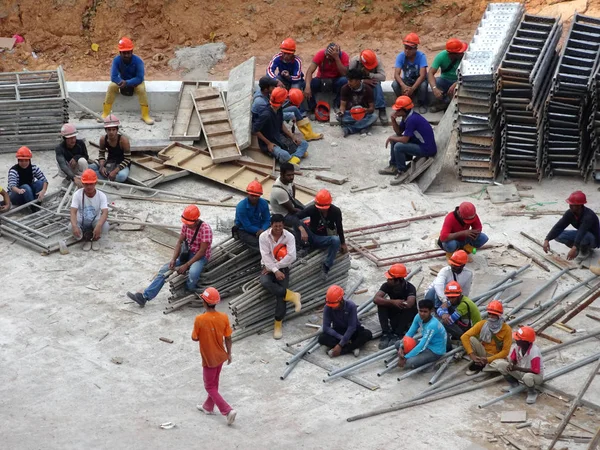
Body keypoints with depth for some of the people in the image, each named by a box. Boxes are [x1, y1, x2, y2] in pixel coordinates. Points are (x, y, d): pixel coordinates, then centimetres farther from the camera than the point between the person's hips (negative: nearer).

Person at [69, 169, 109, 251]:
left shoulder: (101, 195, -17)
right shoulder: (77, 194, -18)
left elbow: (105, 212, -30)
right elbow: (73, 212, -26)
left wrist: (99, 225, -50)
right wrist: (74, 226, -46)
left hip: (95, 222, 0)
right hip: (81, 222, 0)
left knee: (105, 225, -33)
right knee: (71, 227, -32)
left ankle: (96, 239, 3)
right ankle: (86, 239, 0)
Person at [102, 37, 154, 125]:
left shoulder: (138, 61, -28)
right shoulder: (116, 60, -22)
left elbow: (140, 78, -30)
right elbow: (113, 77, -23)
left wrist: (127, 83, -42)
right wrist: (122, 82, -42)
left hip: (135, 82, -2)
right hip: (122, 81, 2)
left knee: (141, 88, -34)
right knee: (111, 86, -27)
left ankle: (145, 115, -24)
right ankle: (105, 114, -19)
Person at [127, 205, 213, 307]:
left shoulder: (206, 229, -24)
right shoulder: (185, 225, -3)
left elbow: (202, 252, -24)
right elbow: (179, 242, 4)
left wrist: (186, 265, -25)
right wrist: (173, 259, -11)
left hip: (201, 257, -7)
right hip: (187, 254, 7)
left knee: (193, 273, -40)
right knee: (164, 270, -5)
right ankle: (145, 297, -7)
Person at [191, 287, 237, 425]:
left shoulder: (199, 319, -25)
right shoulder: (224, 317, -12)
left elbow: (195, 338, -12)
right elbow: (228, 338, -3)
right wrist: (229, 354, 11)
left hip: (209, 359, -5)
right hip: (220, 356, 5)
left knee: (210, 387, 11)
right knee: (214, 383, 25)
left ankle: (228, 411, -1)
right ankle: (208, 407, 43)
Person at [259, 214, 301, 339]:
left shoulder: (289, 236, -8)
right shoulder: (263, 237, -7)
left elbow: (291, 257, -18)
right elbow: (266, 257, -13)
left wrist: (275, 267, -18)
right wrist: (275, 271, -25)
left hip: (283, 268, -1)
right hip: (269, 268, 1)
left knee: (280, 294, -19)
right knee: (265, 282, -34)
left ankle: (278, 324, -11)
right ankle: (292, 296, -28)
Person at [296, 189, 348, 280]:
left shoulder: (336, 211, -13)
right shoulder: (312, 209, -18)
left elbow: (339, 228, -1)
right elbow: (295, 217, -25)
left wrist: (343, 243, 7)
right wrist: (302, 230, -41)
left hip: (324, 239, 1)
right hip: (311, 237, -1)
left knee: (336, 240, -34)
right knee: (299, 222, -29)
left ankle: (326, 268, -22)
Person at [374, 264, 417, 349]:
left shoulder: (410, 288, -28)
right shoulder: (387, 285, -18)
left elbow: (409, 304, -46)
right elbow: (376, 299, -31)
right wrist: (393, 302, -45)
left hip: (407, 316, -3)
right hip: (394, 314, 3)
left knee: (409, 308, -35)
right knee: (381, 303, -23)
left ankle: (397, 334, -23)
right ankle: (386, 333, -23)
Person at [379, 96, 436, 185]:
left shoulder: (412, 119, -26)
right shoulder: (407, 116, 2)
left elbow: (404, 139, -26)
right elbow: (399, 132, 11)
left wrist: (391, 138, -9)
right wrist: (393, 120, -5)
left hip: (427, 149, -10)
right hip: (418, 142, 10)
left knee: (398, 147, -24)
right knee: (394, 139, 12)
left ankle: (402, 172, -6)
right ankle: (393, 166, 20)